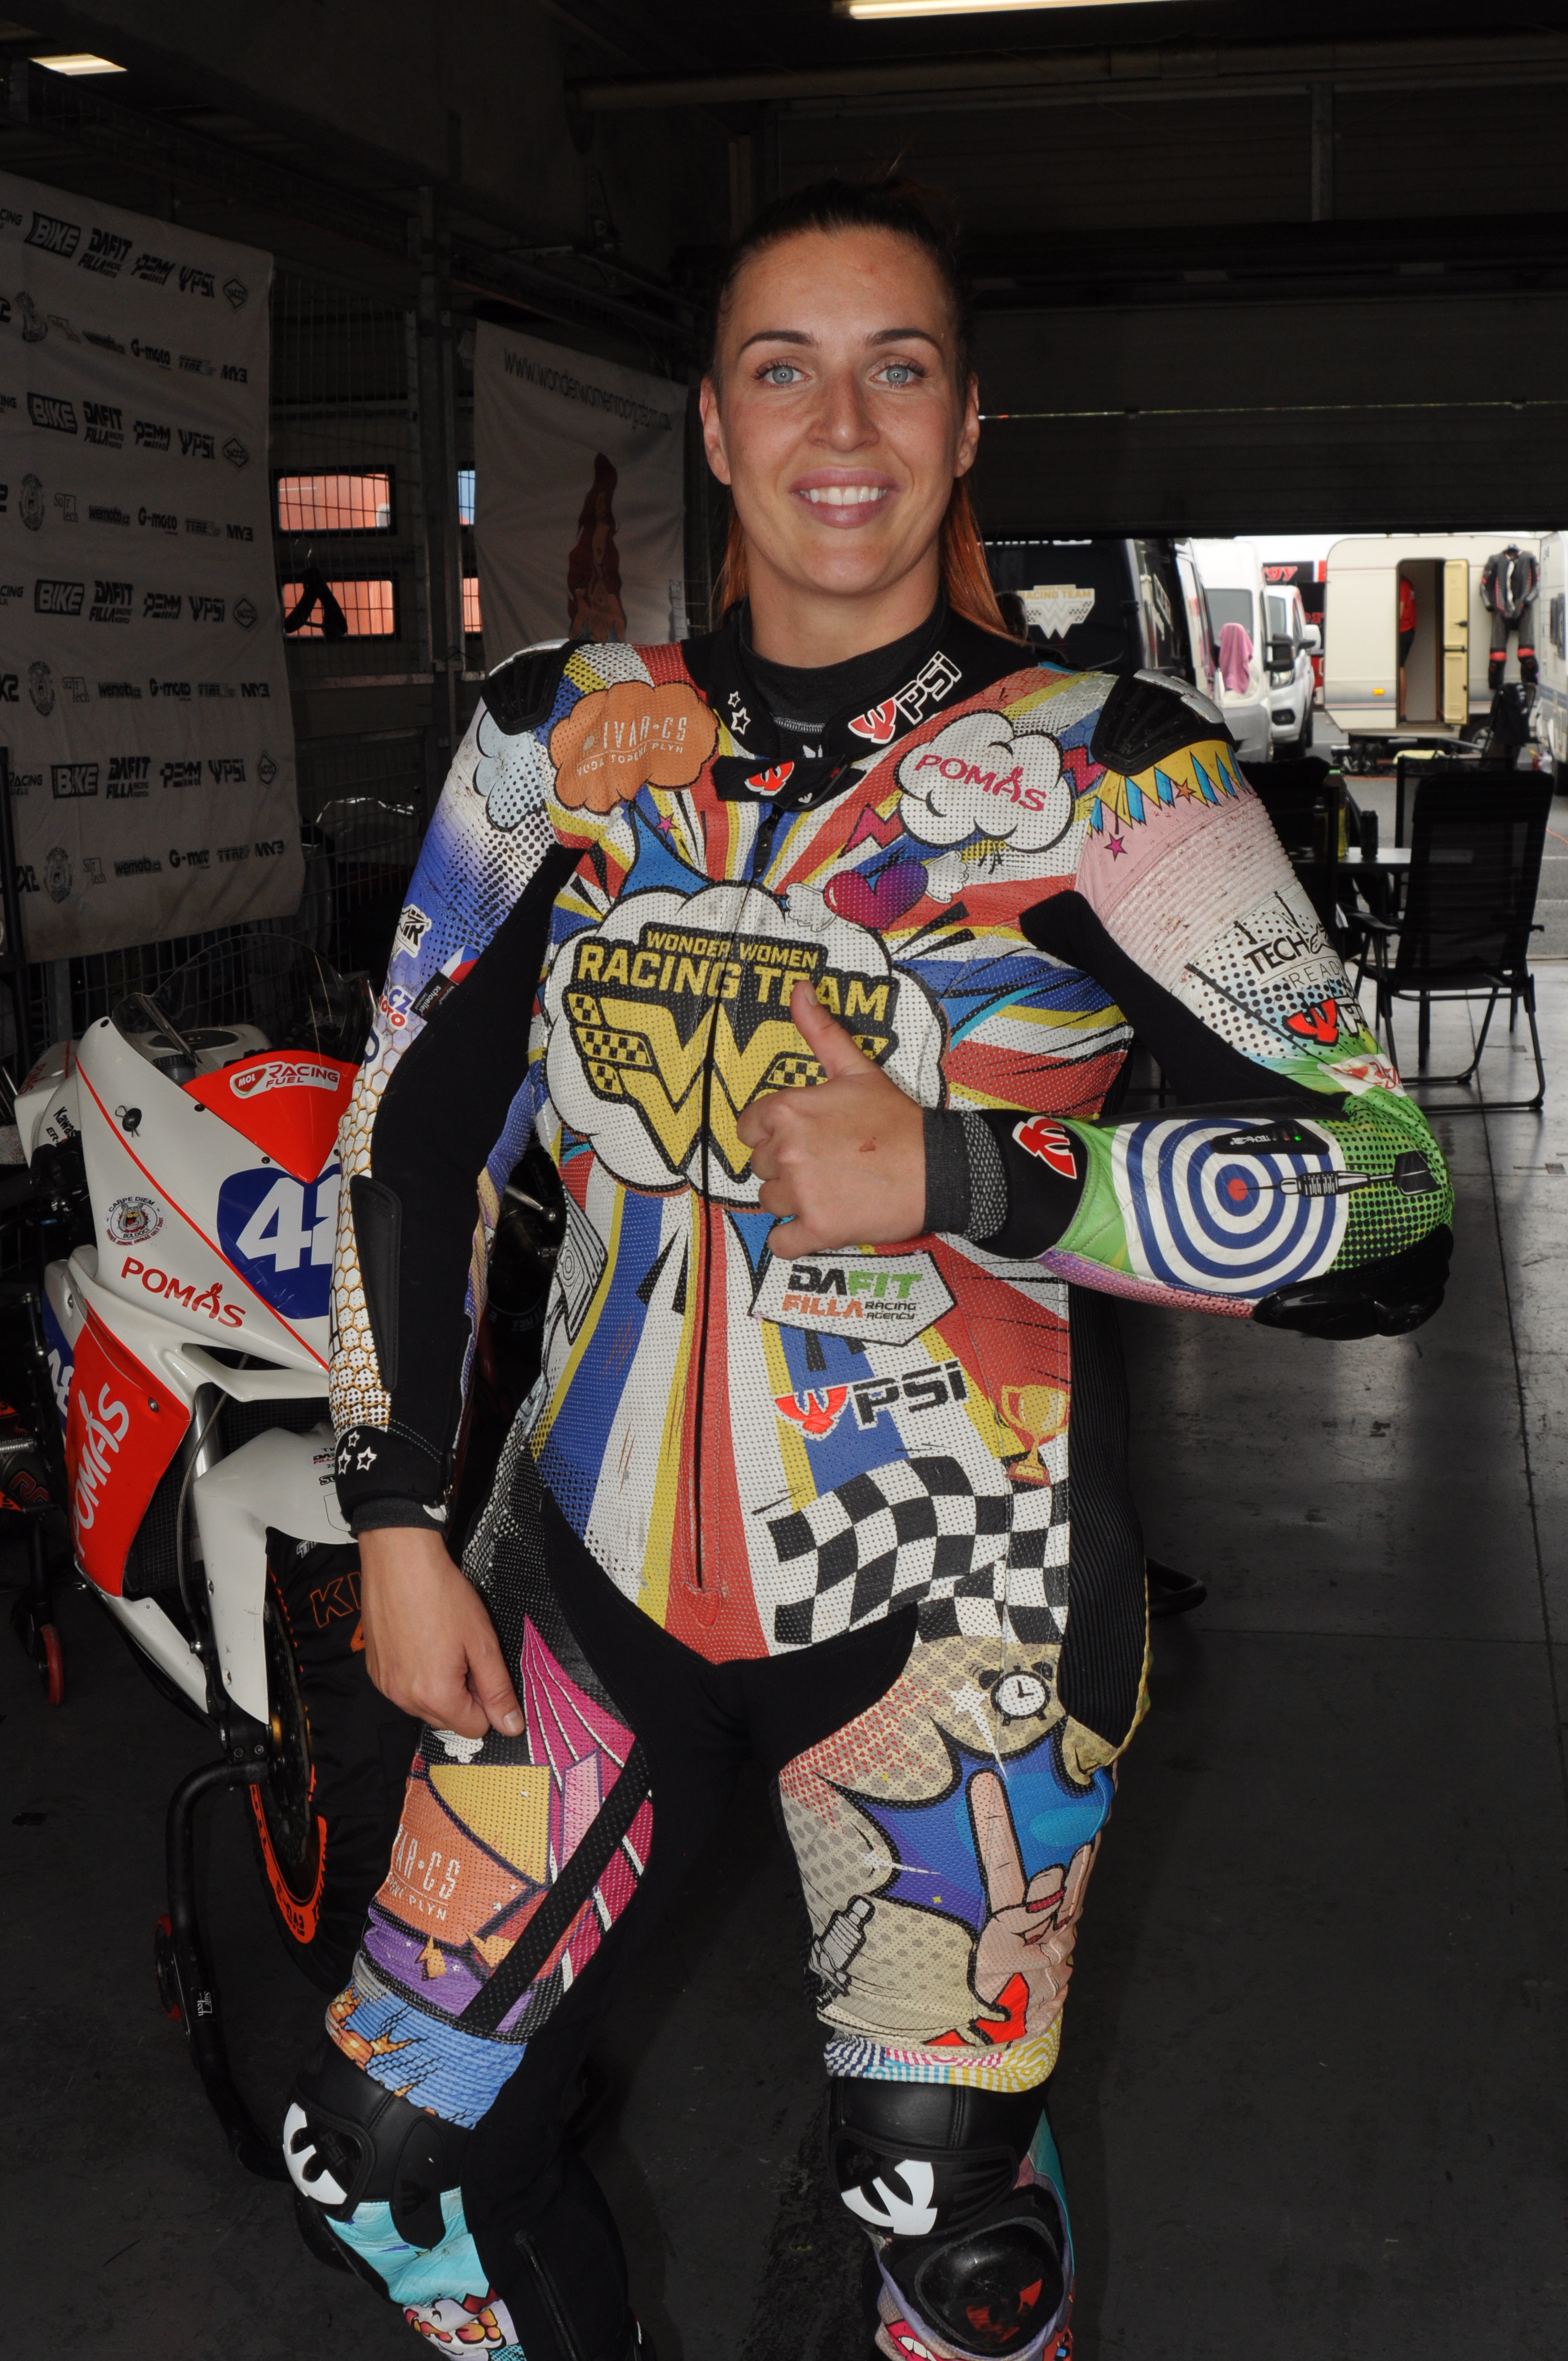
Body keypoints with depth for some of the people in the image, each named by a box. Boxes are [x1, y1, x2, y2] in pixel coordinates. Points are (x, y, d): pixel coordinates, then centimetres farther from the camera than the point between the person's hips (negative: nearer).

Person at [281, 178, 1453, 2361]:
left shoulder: (1105, 771, -9)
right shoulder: (558, 734, 2)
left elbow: (1389, 1206, -13)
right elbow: (413, 1129, 8)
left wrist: (958, 1176, -22)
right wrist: (400, 1520, 3)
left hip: (950, 1604, -3)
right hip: (590, 1562, 4)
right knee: (385, 2160, 9)